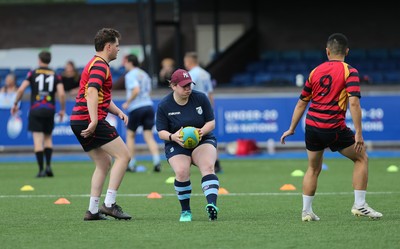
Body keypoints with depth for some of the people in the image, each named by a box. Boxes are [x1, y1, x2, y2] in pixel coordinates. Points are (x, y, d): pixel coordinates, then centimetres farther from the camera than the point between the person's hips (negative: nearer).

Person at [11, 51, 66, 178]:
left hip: (35, 110, -2)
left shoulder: (33, 73, 2)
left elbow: (21, 89, -7)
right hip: (50, 110, 2)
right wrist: (62, 109, 7)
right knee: (48, 138, 16)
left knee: (38, 140, -3)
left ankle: (41, 169, -8)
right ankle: (48, 165, 1)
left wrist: (15, 104, 6)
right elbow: (62, 94, -5)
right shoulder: (55, 76, 5)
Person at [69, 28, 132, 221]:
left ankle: (93, 210, 10)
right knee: (123, 155, -9)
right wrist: (94, 120, -32)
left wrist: (118, 112, 17)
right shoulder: (100, 65, -10)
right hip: (88, 120, -10)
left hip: (79, 121, 10)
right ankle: (109, 204, -14)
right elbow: (91, 92, -25)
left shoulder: (97, 64, 24)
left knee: (104, 163, 14)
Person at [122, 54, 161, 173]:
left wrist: (128, 102, -11)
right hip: (148, 105, 6)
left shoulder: (130, 75, -6)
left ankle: (131, 164, 9)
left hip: (136, 108, -6)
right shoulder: (144, 74, 18)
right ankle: (156, 162, -14)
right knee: (149, 136, 2)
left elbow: (136, 90, -20)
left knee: (130, 135, 9)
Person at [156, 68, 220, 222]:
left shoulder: (200, 98, -2)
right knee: (181, 171, -28)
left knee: (208, 166, -29)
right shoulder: (164, 106, -5)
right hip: (177, 146, -1)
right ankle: (185, 211, -10)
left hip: (203, 141, 1)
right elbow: (161, 132, -3)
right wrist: (173, 137, -26)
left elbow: (211, 123, 1)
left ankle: (212, 204, -44)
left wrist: (202, 131, -22)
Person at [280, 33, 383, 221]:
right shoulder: (349, 71, -5)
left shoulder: (316, 71, 11)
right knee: (361, 158, 11)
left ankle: (306, 211, 16)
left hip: (312, 125, 5)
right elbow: (353, 103, -16)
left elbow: (302, 103, 15)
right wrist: (358, 133, -16)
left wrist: (292, 128, 23)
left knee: (313, 168, 20)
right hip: (334, 128, -5)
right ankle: (359, 205, 5)